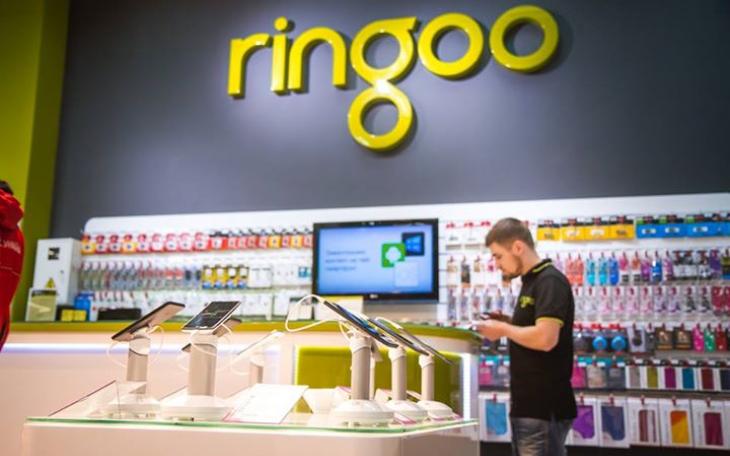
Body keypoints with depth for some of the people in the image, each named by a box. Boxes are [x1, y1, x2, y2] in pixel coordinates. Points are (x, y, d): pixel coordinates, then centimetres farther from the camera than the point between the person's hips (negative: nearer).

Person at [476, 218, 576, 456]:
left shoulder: (550, 282, -15)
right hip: (528, 405, 10)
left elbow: (545, 338, -27)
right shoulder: (531, 282, 15)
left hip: (544, 409, -10)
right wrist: (509, 323, 7)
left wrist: (503, 329, -14)